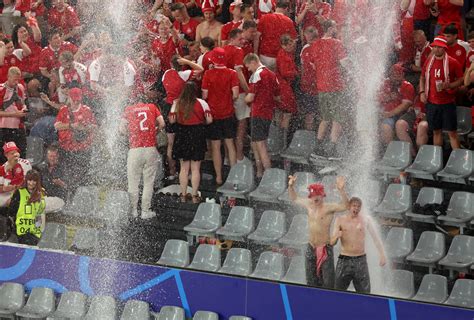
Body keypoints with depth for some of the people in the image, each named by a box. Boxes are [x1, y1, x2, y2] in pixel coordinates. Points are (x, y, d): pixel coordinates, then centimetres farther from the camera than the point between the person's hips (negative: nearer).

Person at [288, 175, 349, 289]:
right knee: (312, 281, 12)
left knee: (327, 283, -7)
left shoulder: (328, 208, -12)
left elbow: (345, 206, -28)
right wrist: (291, 186, 8)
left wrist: (341, 190, -41)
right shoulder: (309, 205, 7)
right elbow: (294, 198, 24)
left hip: (325, 249, -7)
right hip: (311, 249, 7)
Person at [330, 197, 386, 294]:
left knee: (364, 294, 0)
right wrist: (336, 236, -23)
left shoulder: (365, 219, 3)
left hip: (361, 260, 0)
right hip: (344, 260, 0)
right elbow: (332, 242, 1)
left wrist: (382, 255, 0)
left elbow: (376, 238, 8)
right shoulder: (340, 220, 3)